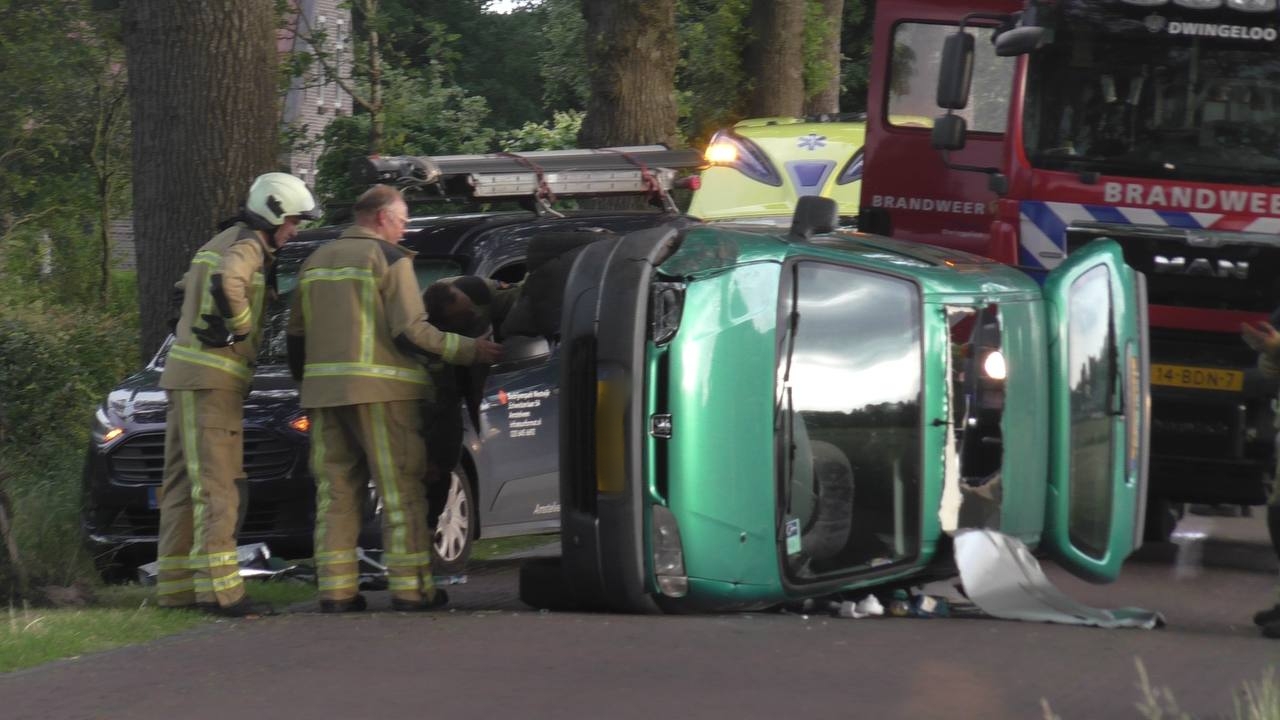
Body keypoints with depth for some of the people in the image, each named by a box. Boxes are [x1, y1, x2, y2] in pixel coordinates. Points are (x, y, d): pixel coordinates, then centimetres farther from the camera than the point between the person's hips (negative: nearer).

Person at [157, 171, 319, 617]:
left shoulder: (220, 243, 21)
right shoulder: (247, 247, -11)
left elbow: (188, 287, 33)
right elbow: (226, 281, -33)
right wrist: (240, 325, -18)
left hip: (185, 374, 10)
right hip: (214, 376, -10)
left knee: (184, 482, 10)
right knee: (216, 483, -13)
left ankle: (175, 585, 12)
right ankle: (218, 586, -19)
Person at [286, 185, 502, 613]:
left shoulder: (316, 262, 17)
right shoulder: (389, 259, -5)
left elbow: (296, 337, 19)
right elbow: (411, 332, -12)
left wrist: (305, 382, 30)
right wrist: (469, 351, -5)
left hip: (325, 387, 6)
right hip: (380, 390, -6)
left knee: (335, 489, 7)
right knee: (401, 490, -3)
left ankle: (335, 588, 2)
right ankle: (411, 586, -5)